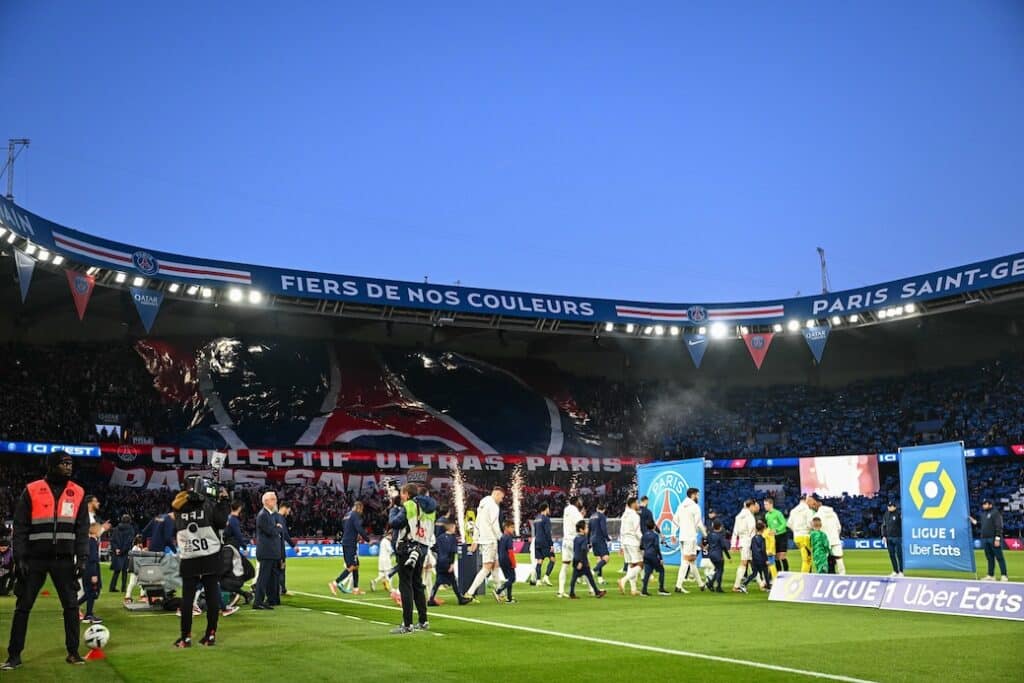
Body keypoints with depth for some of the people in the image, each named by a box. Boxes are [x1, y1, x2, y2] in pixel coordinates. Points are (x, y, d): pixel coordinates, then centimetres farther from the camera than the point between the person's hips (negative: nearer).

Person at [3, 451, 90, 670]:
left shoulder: (78, 493, 4)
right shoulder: (31, 491, -2)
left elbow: (82, 529, 6)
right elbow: (20, 528, -1)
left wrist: (82, 558, -1)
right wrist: (19, 558, -7)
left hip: (64, 559, 2)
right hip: (35, 559, -2)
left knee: (71, 605, 2)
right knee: (23, 606, 4)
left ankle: (73, 652, 11)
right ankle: (14, 655, 14)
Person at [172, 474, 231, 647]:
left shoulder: (179, 506, 2)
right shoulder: (208, 505, -9)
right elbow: (222, 522, -15)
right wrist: (224, 501, -3)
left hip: (188, 560, 2)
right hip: (210, 558, -2)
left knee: (187, 597, 7)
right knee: (212, 595, 4)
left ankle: (186, 637, 8)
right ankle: (210, 635, 6)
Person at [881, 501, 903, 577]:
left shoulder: (898, 514, -6)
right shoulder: (886, 515, 12)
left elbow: (902, 526, -7)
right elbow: (883, 526, 16)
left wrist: (902, 536, -12)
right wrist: (884, 536, 9)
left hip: (897, 537, -6)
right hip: (889, 538, 6)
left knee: (899, 555, -3)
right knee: (892, 555, 7)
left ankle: (901, 571, 4)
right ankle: (895, 571, 14)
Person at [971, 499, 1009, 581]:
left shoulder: (995, 513, -7)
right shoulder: (983, 513, 19)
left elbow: (999, 526, -13)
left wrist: (997, 539, -18)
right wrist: (975, 522, 8)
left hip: (994, 539, -8)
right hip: (985, 539, 8)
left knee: (999, 557, -6)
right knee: (989, 558, 10)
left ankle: (1004, 575, -5)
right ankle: (991, 575, 14)